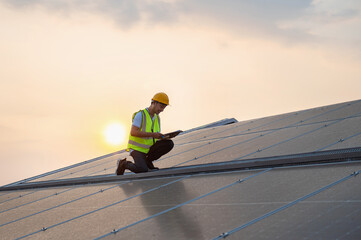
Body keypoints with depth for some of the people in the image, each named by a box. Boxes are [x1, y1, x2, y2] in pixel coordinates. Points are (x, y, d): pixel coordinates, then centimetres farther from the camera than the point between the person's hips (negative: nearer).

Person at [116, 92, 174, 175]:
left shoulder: (157, 118, 8)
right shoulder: (140, 115, -15)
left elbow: (157, 137, 12)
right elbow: (133, 132, -26)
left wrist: (163, 138, -13)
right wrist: (152, 134, -29)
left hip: (149, 148, 7)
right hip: (137, 148, -7)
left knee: (169, 144, -14)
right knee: (142, 170, -31)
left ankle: (148, 161, 1)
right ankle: (123, 164, 0)